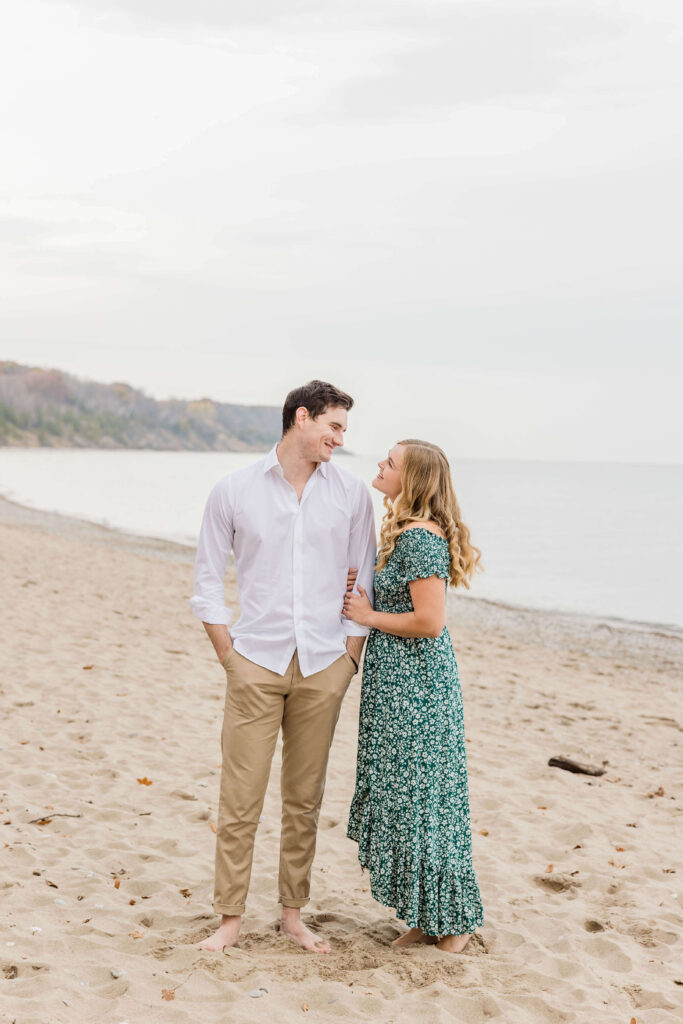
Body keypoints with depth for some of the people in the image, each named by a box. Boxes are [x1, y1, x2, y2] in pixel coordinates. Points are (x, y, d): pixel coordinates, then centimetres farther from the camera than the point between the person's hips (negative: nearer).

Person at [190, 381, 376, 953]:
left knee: (305, 798, 9)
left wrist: (350, 658, 3)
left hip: (322, 668, 2)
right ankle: (230, 918, 10)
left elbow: (363, 581, 9)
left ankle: (294, 913, 21)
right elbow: (208, 578, 6)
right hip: (256, 664, -2)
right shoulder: (234, 492, 1)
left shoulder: (352, 494, 6)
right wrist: (228, 653, 0)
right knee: (240, 797, -1)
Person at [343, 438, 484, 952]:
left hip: (416, 689, -10)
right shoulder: (404, 533, 12)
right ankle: (426, 918, 24)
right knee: (404, 798, 14)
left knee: (421, 800, 1)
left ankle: (450, 921, 15)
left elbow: (429, 621, -24)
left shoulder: (420, 537, -19)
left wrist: (370, 616, -11)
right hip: (399, 684, 10)